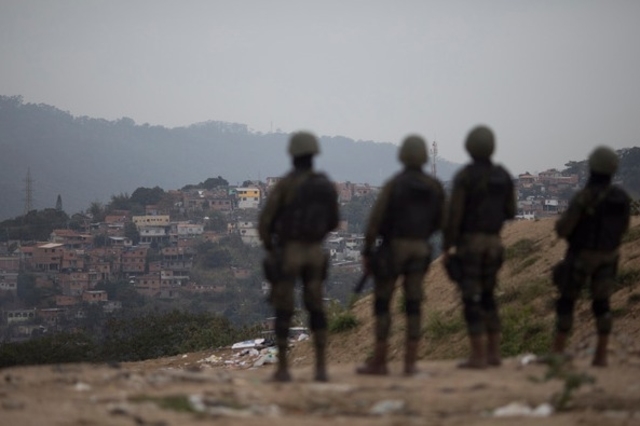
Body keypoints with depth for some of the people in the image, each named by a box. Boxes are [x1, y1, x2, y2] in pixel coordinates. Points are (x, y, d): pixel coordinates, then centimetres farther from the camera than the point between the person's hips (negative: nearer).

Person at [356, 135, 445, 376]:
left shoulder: (393, 185, -11)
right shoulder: (435, 187, 2)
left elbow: (375, 220, -12)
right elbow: (439, 221, 11)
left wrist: (366, 252, -6)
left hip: (392, 248, -4)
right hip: (420, 249, 4)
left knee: (382, 304, 3)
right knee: (413, 306, 5)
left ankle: (379, 362, 2)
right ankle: (410, 363, 1)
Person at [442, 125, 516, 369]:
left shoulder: (464, 177, -12)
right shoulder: (503, 176, 6)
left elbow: (453, 214, -15)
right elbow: (510, 212, 12)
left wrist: (446, 248, -10)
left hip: (468, 241, -6)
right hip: (493, 242, 6)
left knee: (471, 299, -4)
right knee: (487, 297, 17)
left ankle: (478, 356, -6)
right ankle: (494, 353, 16)